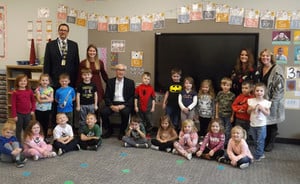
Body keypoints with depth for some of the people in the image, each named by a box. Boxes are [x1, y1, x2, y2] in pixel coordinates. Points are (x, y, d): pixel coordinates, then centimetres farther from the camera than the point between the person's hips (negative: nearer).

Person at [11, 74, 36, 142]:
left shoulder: (29, 91, -2)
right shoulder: (15, 92, -11)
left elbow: (33, 101, 11)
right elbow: (13, 104, -9)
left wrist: (33, 110, 3)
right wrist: (14, 115, -11)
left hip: (28, 114, 3)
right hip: (19, 114, -3)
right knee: (18, 129, 9)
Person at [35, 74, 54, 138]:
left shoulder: (50, 89, 1)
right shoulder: (38, 89, -8)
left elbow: (51, 99, -7)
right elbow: (39, 100, -15)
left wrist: (45, 96, -18)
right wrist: (48, 99, -16)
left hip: (47, 109, 3)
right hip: (39, 109, -3)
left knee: (46, 124, 11)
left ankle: (45, 138, 23)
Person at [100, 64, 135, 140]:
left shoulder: (130, 82, 6)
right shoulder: (110, 81, 10)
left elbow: (132, 97, 0)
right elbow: (106, 96, 6)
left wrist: (123, 105, -15)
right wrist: (111, 106, -13)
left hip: (125, 104, -2)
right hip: (113, 104, 2)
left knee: (125, 112, -34)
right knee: (103, 112, -25)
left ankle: (122, 132, -7)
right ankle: (109, 130, 1)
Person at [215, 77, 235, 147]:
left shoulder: (232, 95, -7)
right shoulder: (219, 94, 0)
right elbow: (217, 104, 6)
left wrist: (232, 116, -5)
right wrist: (216, 115, 6)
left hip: (228, 115, -2)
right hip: (220, 115, 2)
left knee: (227, 131, 5)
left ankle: (226, 143, 17)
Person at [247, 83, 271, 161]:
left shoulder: (266, 102, -7)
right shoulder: (251, 101, 1)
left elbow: (268, 114, -6)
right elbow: (248, 112, 6)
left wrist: (262, 109, -20)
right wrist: (251, 108, -14)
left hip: (261, 124, -3)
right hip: (252, 124, 4)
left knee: (260, 141, -1)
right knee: (255, 141, 13)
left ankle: (257, 156, 8)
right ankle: (260, 154, 29)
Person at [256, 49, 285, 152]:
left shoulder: (277, 69, -13)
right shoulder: (260, 69, 7)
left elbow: (279, 87, -16)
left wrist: (272, 101, -18)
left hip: (273, 101, -5)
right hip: (262, 100, 5)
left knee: (272, 122, 5)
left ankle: (271, 143, 19)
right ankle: (264, 142, 24)